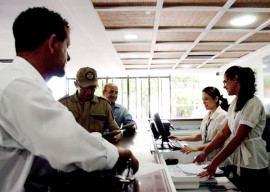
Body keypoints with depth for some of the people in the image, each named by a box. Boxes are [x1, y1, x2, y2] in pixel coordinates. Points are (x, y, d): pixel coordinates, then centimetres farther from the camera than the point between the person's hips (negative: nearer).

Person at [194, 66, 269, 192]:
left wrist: (215, 163, -24)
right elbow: (224, 132, 6)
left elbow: (238, 137, -23)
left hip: (252, 165, -7)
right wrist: (205, 151, -1)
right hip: (237, 162, 7)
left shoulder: (253, 104, -18)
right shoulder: (234, 103, 6)